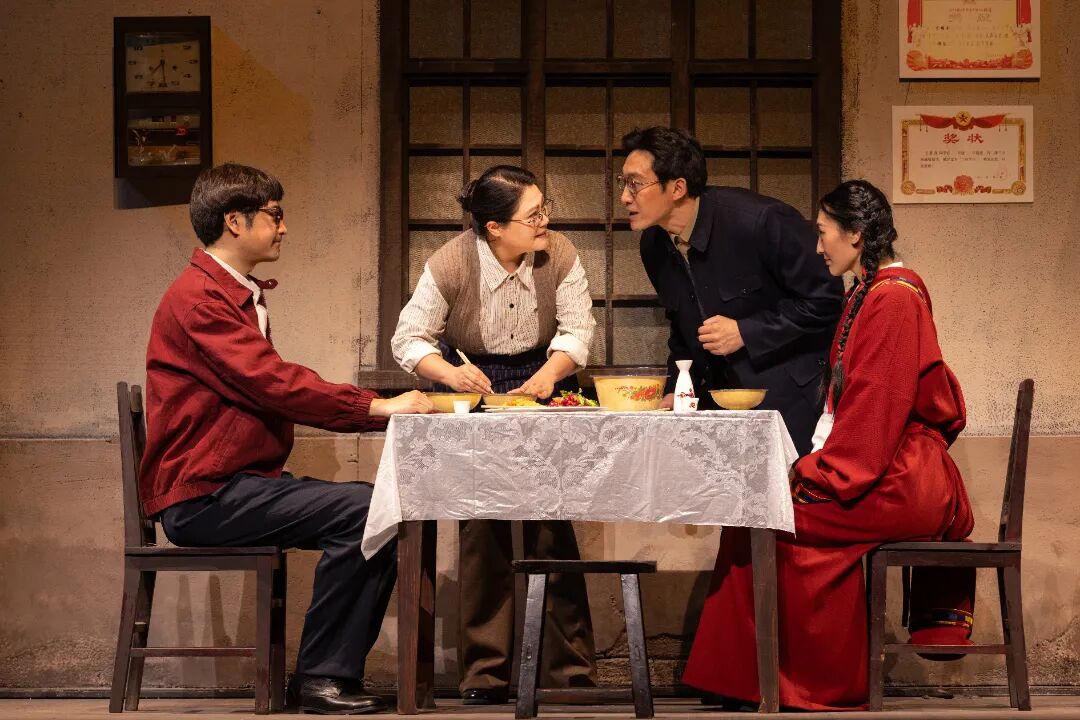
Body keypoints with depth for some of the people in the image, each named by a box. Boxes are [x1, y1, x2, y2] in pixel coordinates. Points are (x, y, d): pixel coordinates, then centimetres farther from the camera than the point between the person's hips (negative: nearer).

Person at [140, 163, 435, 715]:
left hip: (243, 483, 9)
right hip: (202, 496, -9)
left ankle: (336, 673, -1)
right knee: (357, 509, -22)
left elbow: (272, 393, 11)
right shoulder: (198, 298, -12)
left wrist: (377, 410, -2)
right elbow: (273, 384, -22)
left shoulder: (240, 296, 20)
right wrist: (378, 407, -19)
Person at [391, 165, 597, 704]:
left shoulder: (559, 257, -14)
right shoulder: (449, 266, -19)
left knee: (550, 519, -6)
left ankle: (569, 666, 1)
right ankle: (487, 672, 3)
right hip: (472, 385, -1)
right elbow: (409, 339, -13)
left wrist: (549, 374, -30)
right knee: (482, 526, -5)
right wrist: (450, 372, -32)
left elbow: (577, 328, -12)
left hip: (540, 382, 1)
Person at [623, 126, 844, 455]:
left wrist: (746, 333, -19)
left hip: (793, 398, -6)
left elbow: (824, 298, -15)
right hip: (721, 401, 6)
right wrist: (676, 391, 6)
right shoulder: (654, 246, 3)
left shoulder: (762, 221, -21)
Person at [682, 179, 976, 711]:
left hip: (898, 483, -10)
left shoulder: (893, 297, -13)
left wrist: (818, 475, -16)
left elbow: (877, 407, -18)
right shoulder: (869, 294, 18)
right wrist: (813, 463, 8)